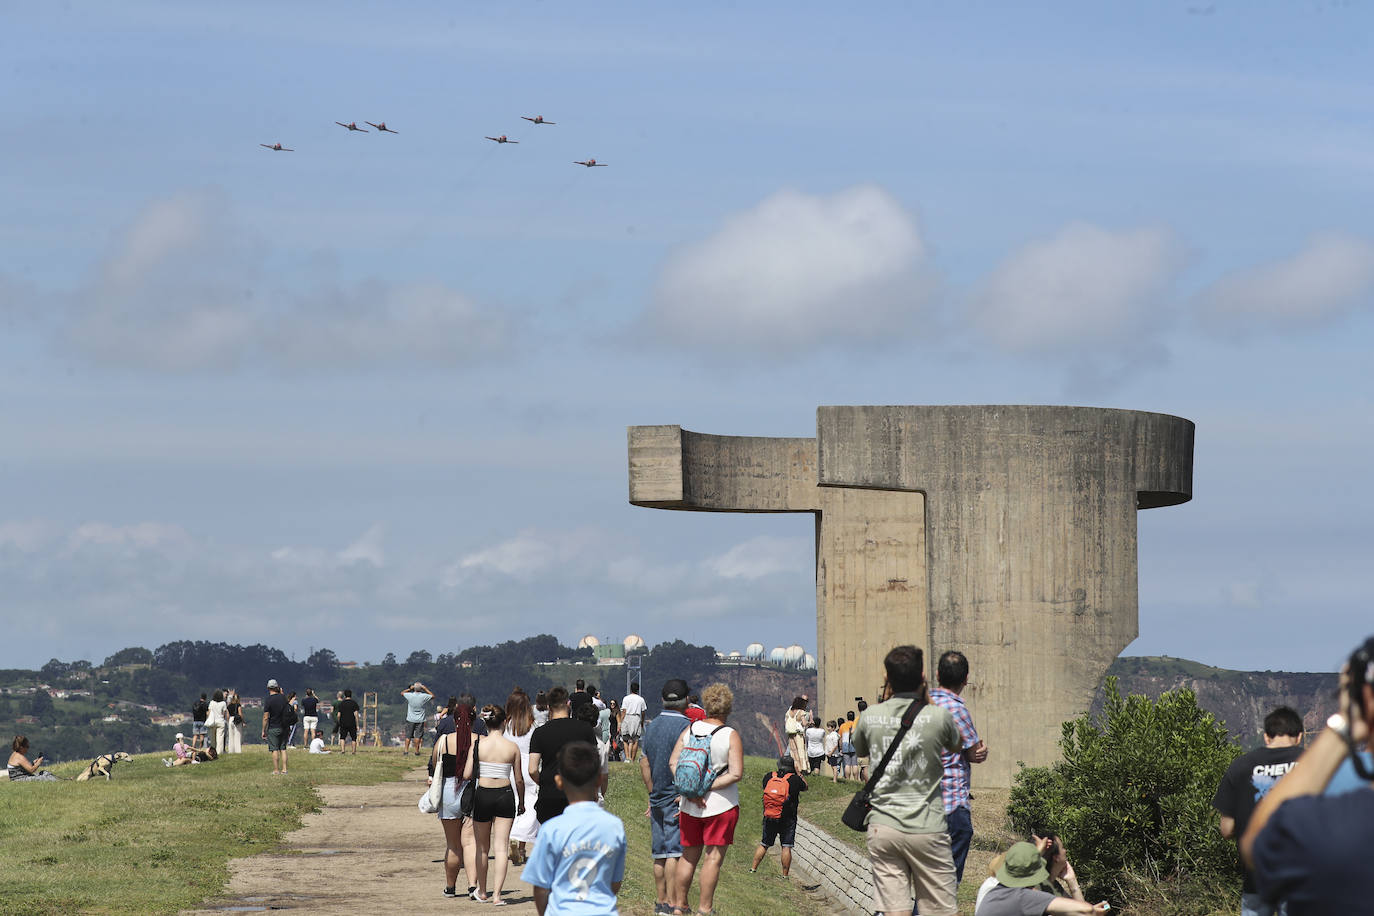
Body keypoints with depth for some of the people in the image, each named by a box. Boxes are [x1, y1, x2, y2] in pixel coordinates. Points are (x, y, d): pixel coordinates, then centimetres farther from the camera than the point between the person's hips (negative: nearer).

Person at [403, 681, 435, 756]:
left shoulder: (410, 695, -11)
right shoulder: (424, 696, -12)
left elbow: (402, 693, 8)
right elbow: (433, 696, 6)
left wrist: (410, 689, 14)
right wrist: (425, 689, 8)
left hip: (410, 719, 0)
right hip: (420, 720, 0)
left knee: (408, 735, 8)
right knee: (418, 735, 4)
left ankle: (406, 749, 9)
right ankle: (417, 751, 4)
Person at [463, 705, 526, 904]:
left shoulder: (477, 744, -6)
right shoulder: (512, 747, -5)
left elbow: (467, 775, -7)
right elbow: (519, 779, 1)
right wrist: (521, 801, 16)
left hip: (483, 796, 0)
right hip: (505, 796, 0)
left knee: (482, 848, 16)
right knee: (501, 846, 1)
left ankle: (482, 892, 27)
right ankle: (496, 894, -8)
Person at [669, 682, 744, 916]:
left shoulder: (690, 730, 1)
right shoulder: (731, 736, -9)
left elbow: (673, 762, -3)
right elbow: (736, 774, -17)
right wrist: (706, 788, -13)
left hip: (690, 807, 4)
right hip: (721, 806, -4)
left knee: (688, 856, 14)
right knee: (713, 858, 2)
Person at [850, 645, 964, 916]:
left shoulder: (869, 717, 0)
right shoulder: (938, 717, -6)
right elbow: (957, 747, 16)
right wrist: (926, 699, 18)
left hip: (882, 829, 2)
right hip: (926, 829, -2)